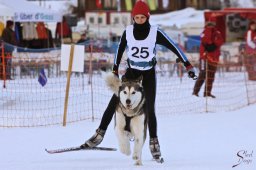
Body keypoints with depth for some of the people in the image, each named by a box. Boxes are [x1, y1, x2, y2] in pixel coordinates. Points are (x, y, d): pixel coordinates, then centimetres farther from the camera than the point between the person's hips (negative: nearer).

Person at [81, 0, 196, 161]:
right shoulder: (128, 32, -8)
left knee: (150, 108, -7)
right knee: (114, 102, -7)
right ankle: (100, 133, 0)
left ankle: (154, 142, 5)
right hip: (131, 72, 2)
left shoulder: (155, 33, -15)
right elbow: (120, 50, 7)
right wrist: (115, 70, 10)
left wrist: (188, 65, -18)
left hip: (149, 75, -2)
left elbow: (174, 47, -14)